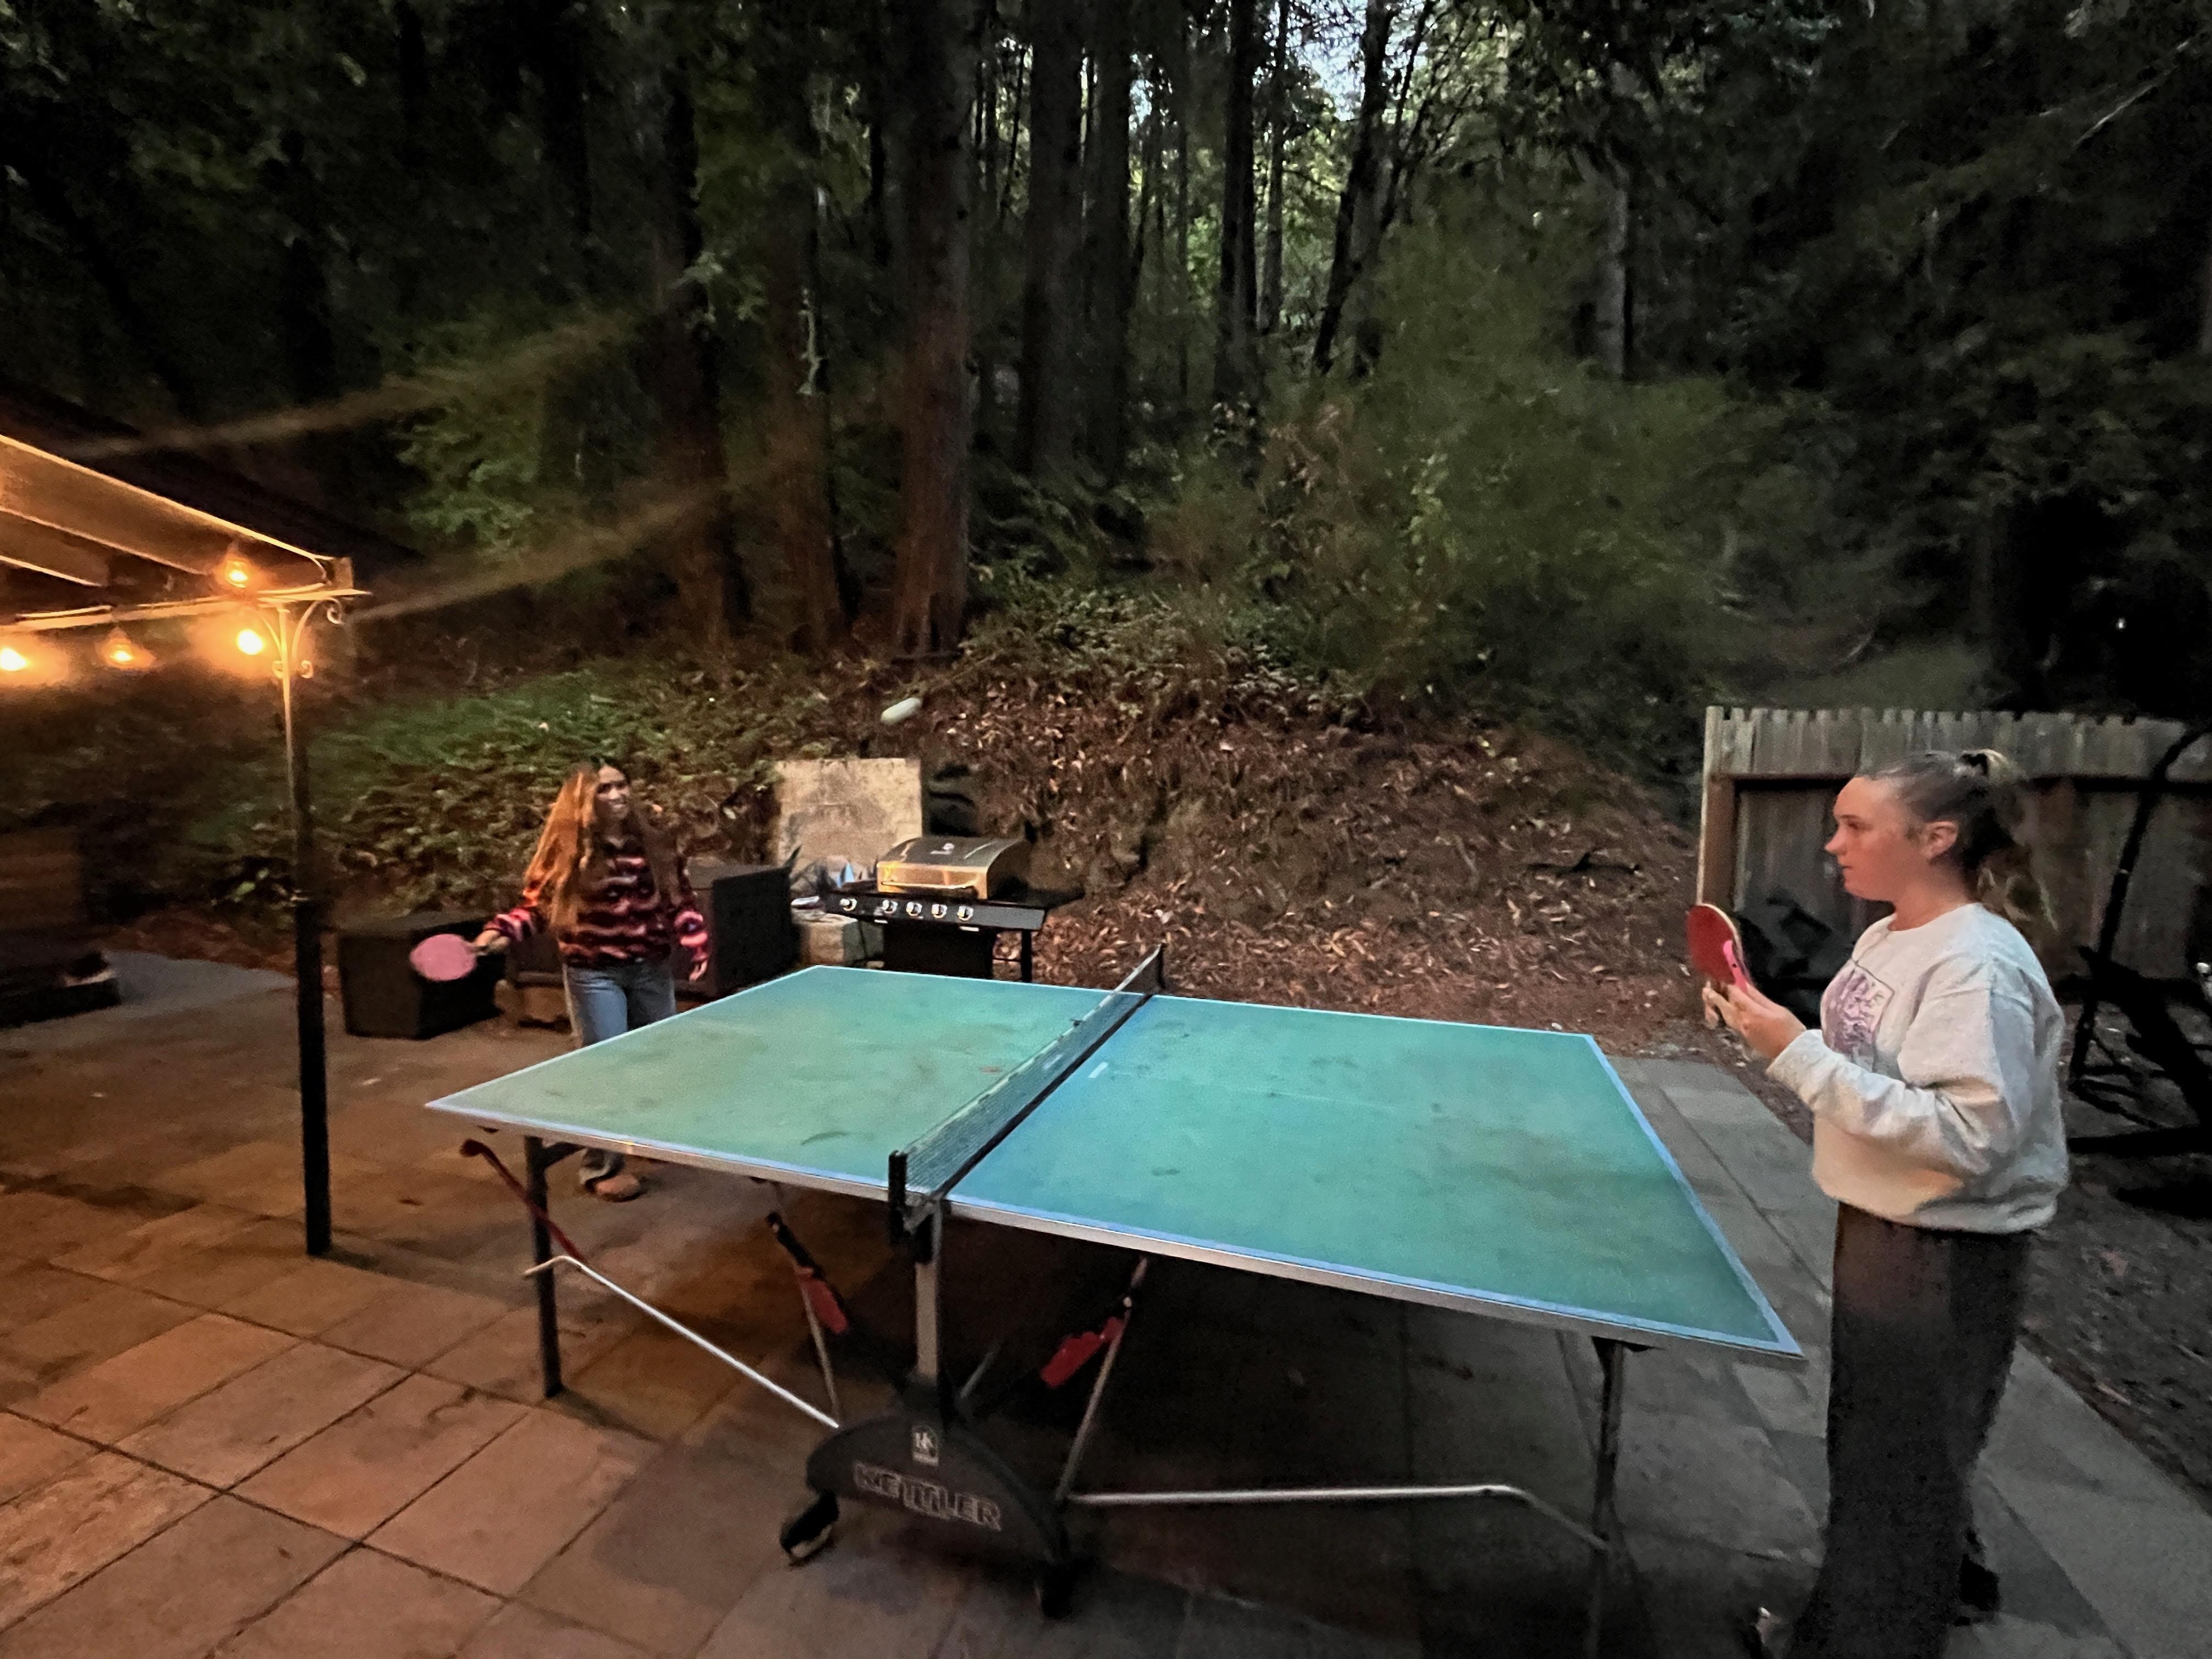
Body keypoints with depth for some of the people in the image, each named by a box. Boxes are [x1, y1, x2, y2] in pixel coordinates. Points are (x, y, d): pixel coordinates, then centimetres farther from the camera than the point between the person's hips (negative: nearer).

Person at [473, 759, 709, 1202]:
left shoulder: (653, 841, 1)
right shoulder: (567, 850, -8)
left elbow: (680, 899, 5)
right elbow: (536, 905, -3)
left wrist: (696, 945, -3)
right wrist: (500, 930, -20)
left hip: (651, 968, 4)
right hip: (594, 974, -4)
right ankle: (601, 1167, 14)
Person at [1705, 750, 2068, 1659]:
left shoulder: (1979, 965, -25)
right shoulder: (1887, 937, 3)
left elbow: (1968, 1137, -29)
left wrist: (1801, 1056, -31)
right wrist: (1770, 1030, -1)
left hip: (1949, 1256, -9)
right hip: (1879, 1224, 9)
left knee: (1895, 1458, 11)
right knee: (1872, 1434, 27)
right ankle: (1938, 1585, 52)